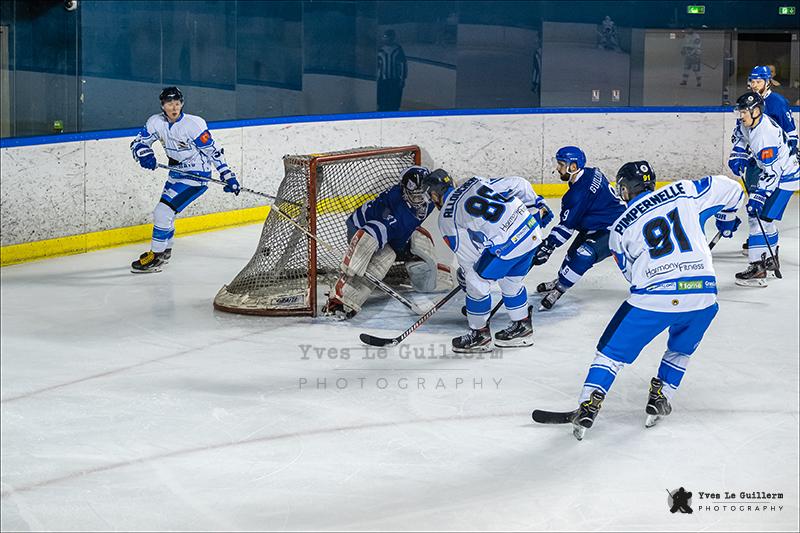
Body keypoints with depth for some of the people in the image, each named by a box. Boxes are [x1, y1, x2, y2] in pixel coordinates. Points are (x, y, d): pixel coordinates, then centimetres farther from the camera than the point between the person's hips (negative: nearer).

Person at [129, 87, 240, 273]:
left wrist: (228, 175, -18)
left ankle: (156, 258, -5)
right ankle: (164, 250, 43)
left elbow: (213, 151, -17)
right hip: (177, 172, 7)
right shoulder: (156, 122, -6)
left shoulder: (194, 124, -23)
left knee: (163, 211, -15)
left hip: (196, 175, -7)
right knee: (164, 211, 20)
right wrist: (144, 154, -24)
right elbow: (138, 142, -1)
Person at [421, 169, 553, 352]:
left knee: (477, 281, 9)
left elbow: (468, 254, 5)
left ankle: (480, 334, 19)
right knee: (511, 281, 27)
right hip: (532, 231, 8)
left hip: (507, 245, -7)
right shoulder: (477, 182, 17)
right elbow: (518, 184, 15)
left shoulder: (447, 218, 2)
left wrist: (464, 275, 23)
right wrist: (537, 204, 27)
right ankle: (522, 327, 38)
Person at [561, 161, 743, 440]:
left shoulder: (620, 228, 13)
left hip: (653, 297, -2)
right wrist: (727, 218, 35)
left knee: (613, 349, 14)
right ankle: (661, 395, 25)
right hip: (703, 293, 2)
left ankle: (588, 406, 5)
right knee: (681, 348, 31)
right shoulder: (683, 192, 11)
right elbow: (729, 188, 16)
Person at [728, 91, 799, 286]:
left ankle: (757, 268, -19)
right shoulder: (748, 122, -6)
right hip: (770, 170, 10)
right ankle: (771, 259, 35)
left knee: (759, 216, -17)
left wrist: (758, 197, -34)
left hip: (784, 177, -10)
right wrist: (738, 155, 7)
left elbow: (771, 173, -33)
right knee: (762, 215, 20)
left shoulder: (766, 135, -33)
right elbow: (740, 134, 20)